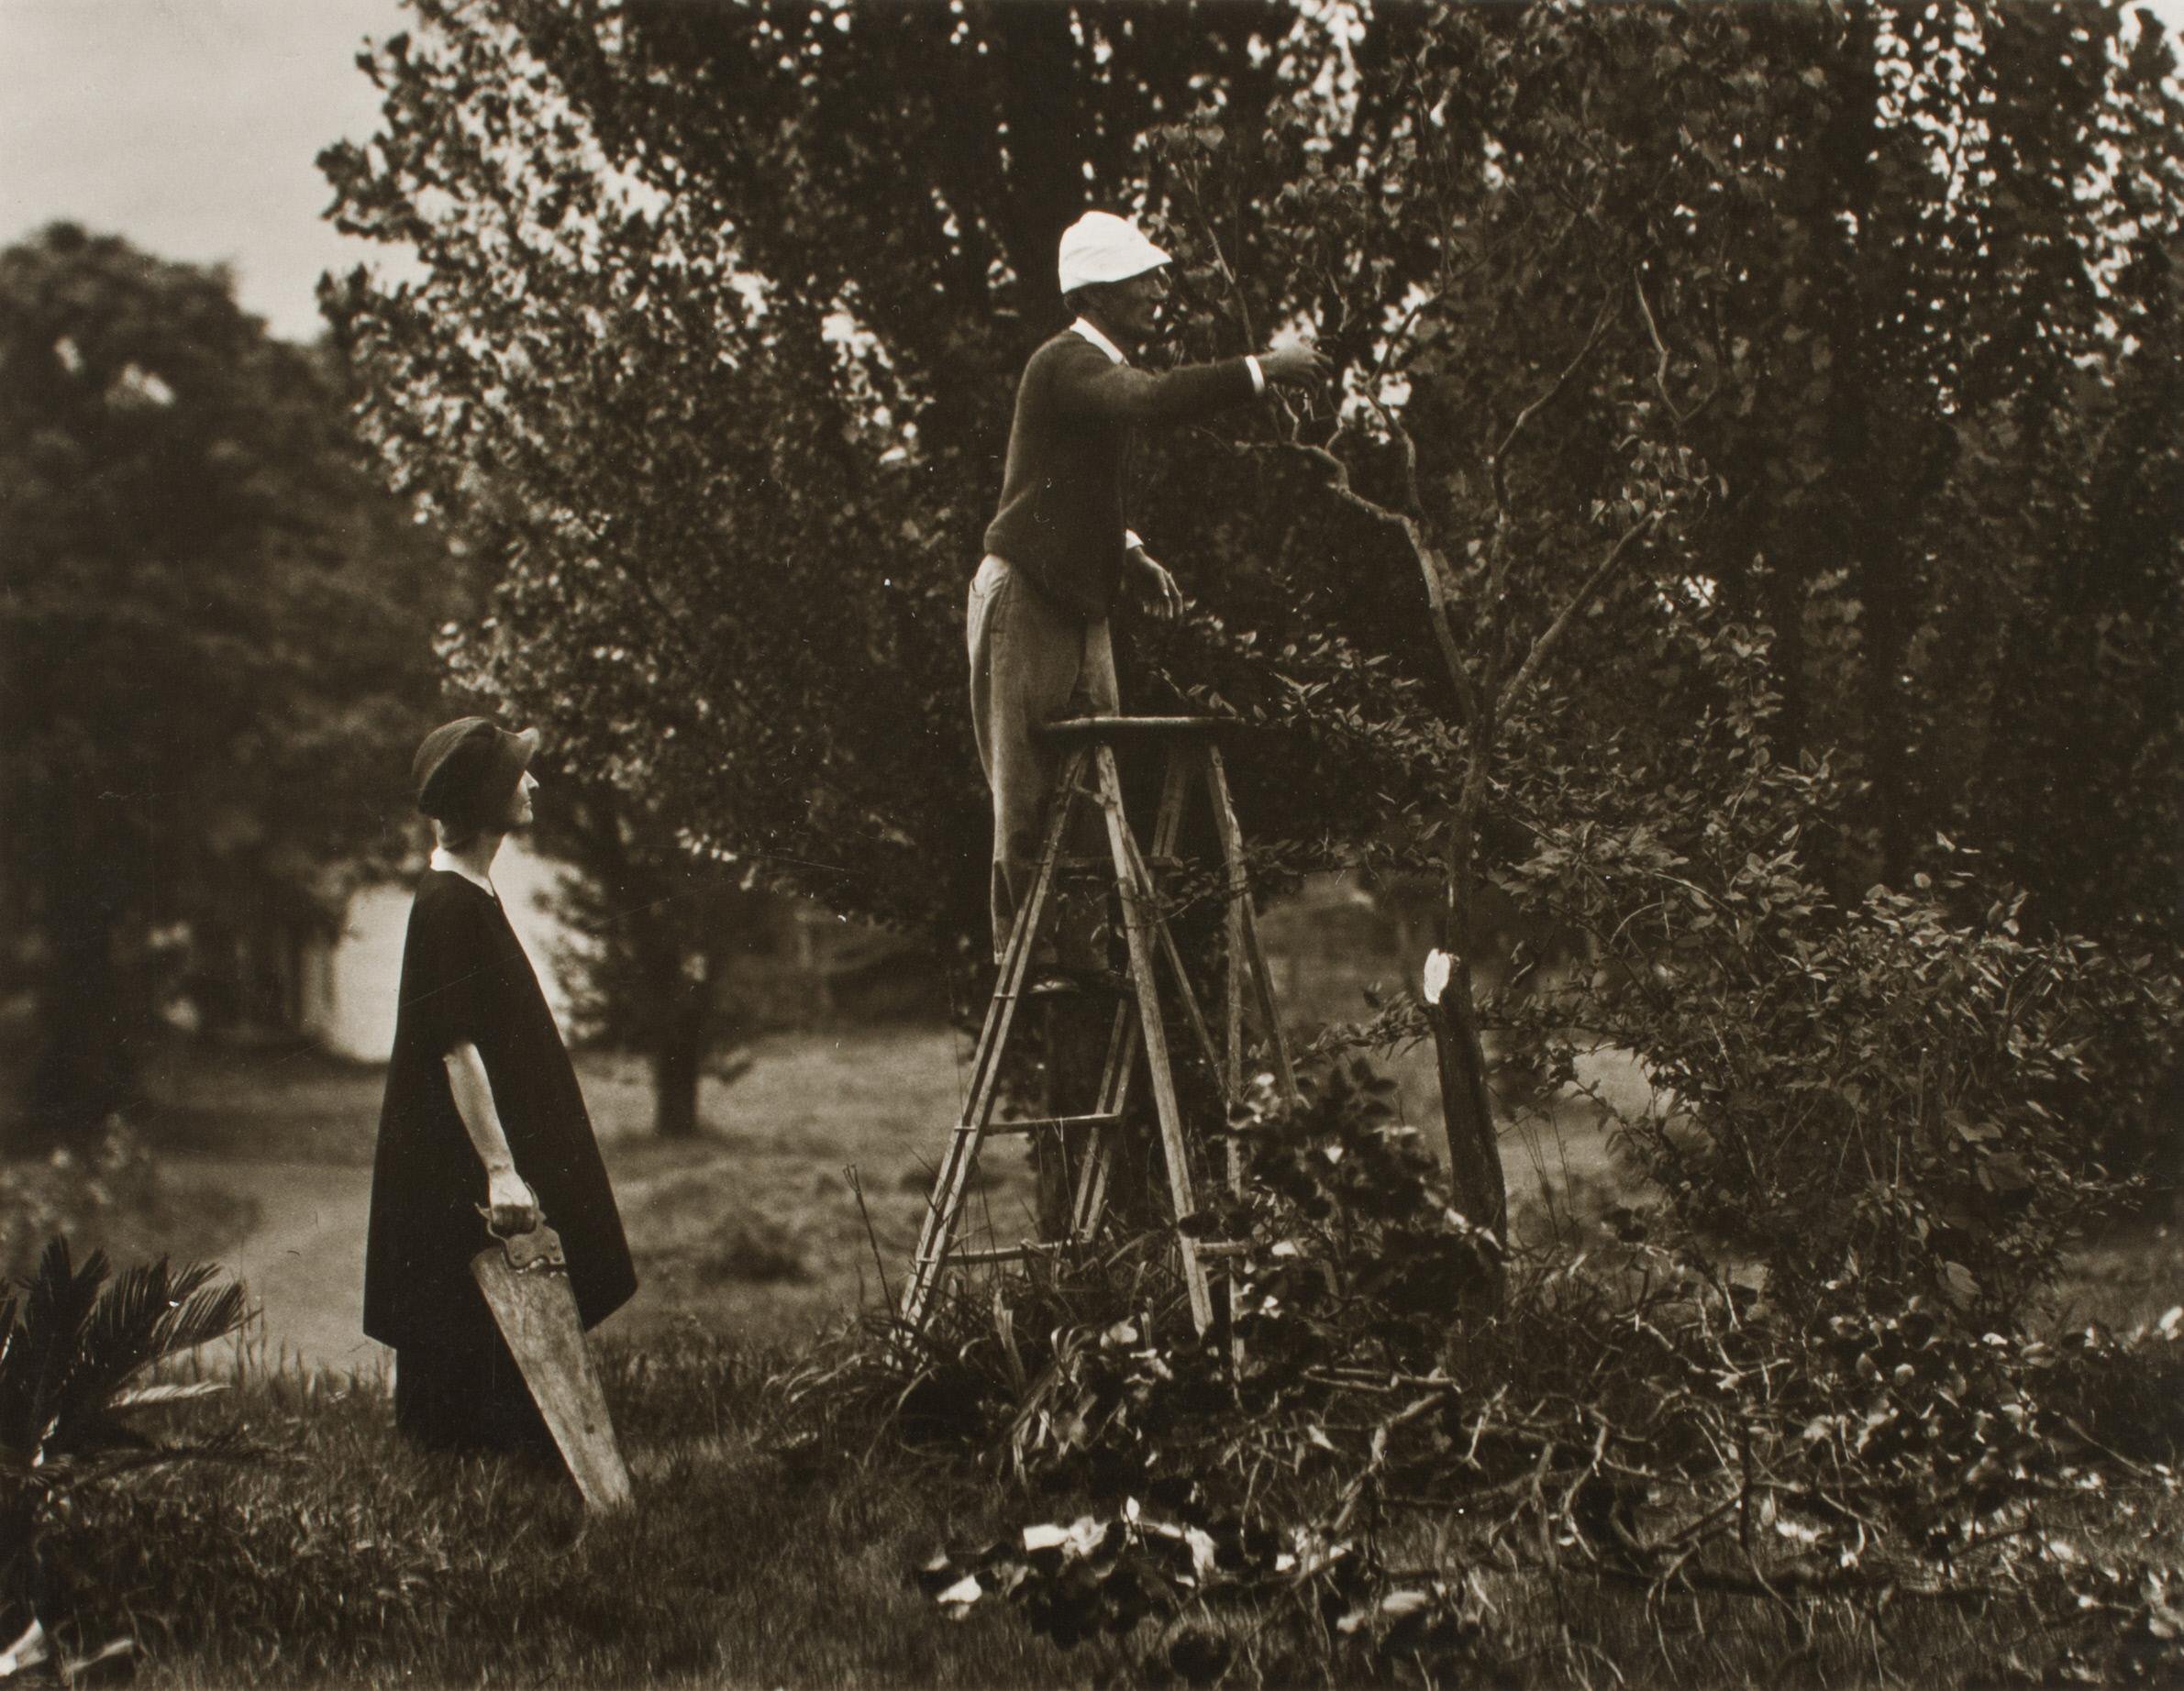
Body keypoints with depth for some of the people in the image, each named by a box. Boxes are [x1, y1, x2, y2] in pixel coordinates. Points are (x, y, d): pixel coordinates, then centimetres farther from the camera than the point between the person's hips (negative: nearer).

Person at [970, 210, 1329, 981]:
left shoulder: (1103, 367, 16)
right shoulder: (1065, 363, -14)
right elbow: (1155, 400, -36)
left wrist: (1130, 554, 9)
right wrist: (1262, 368, -31)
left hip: (1079, 601, 9)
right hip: (1024, 598, -9)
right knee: (1029, 789, -4)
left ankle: (1074, 946, 13)